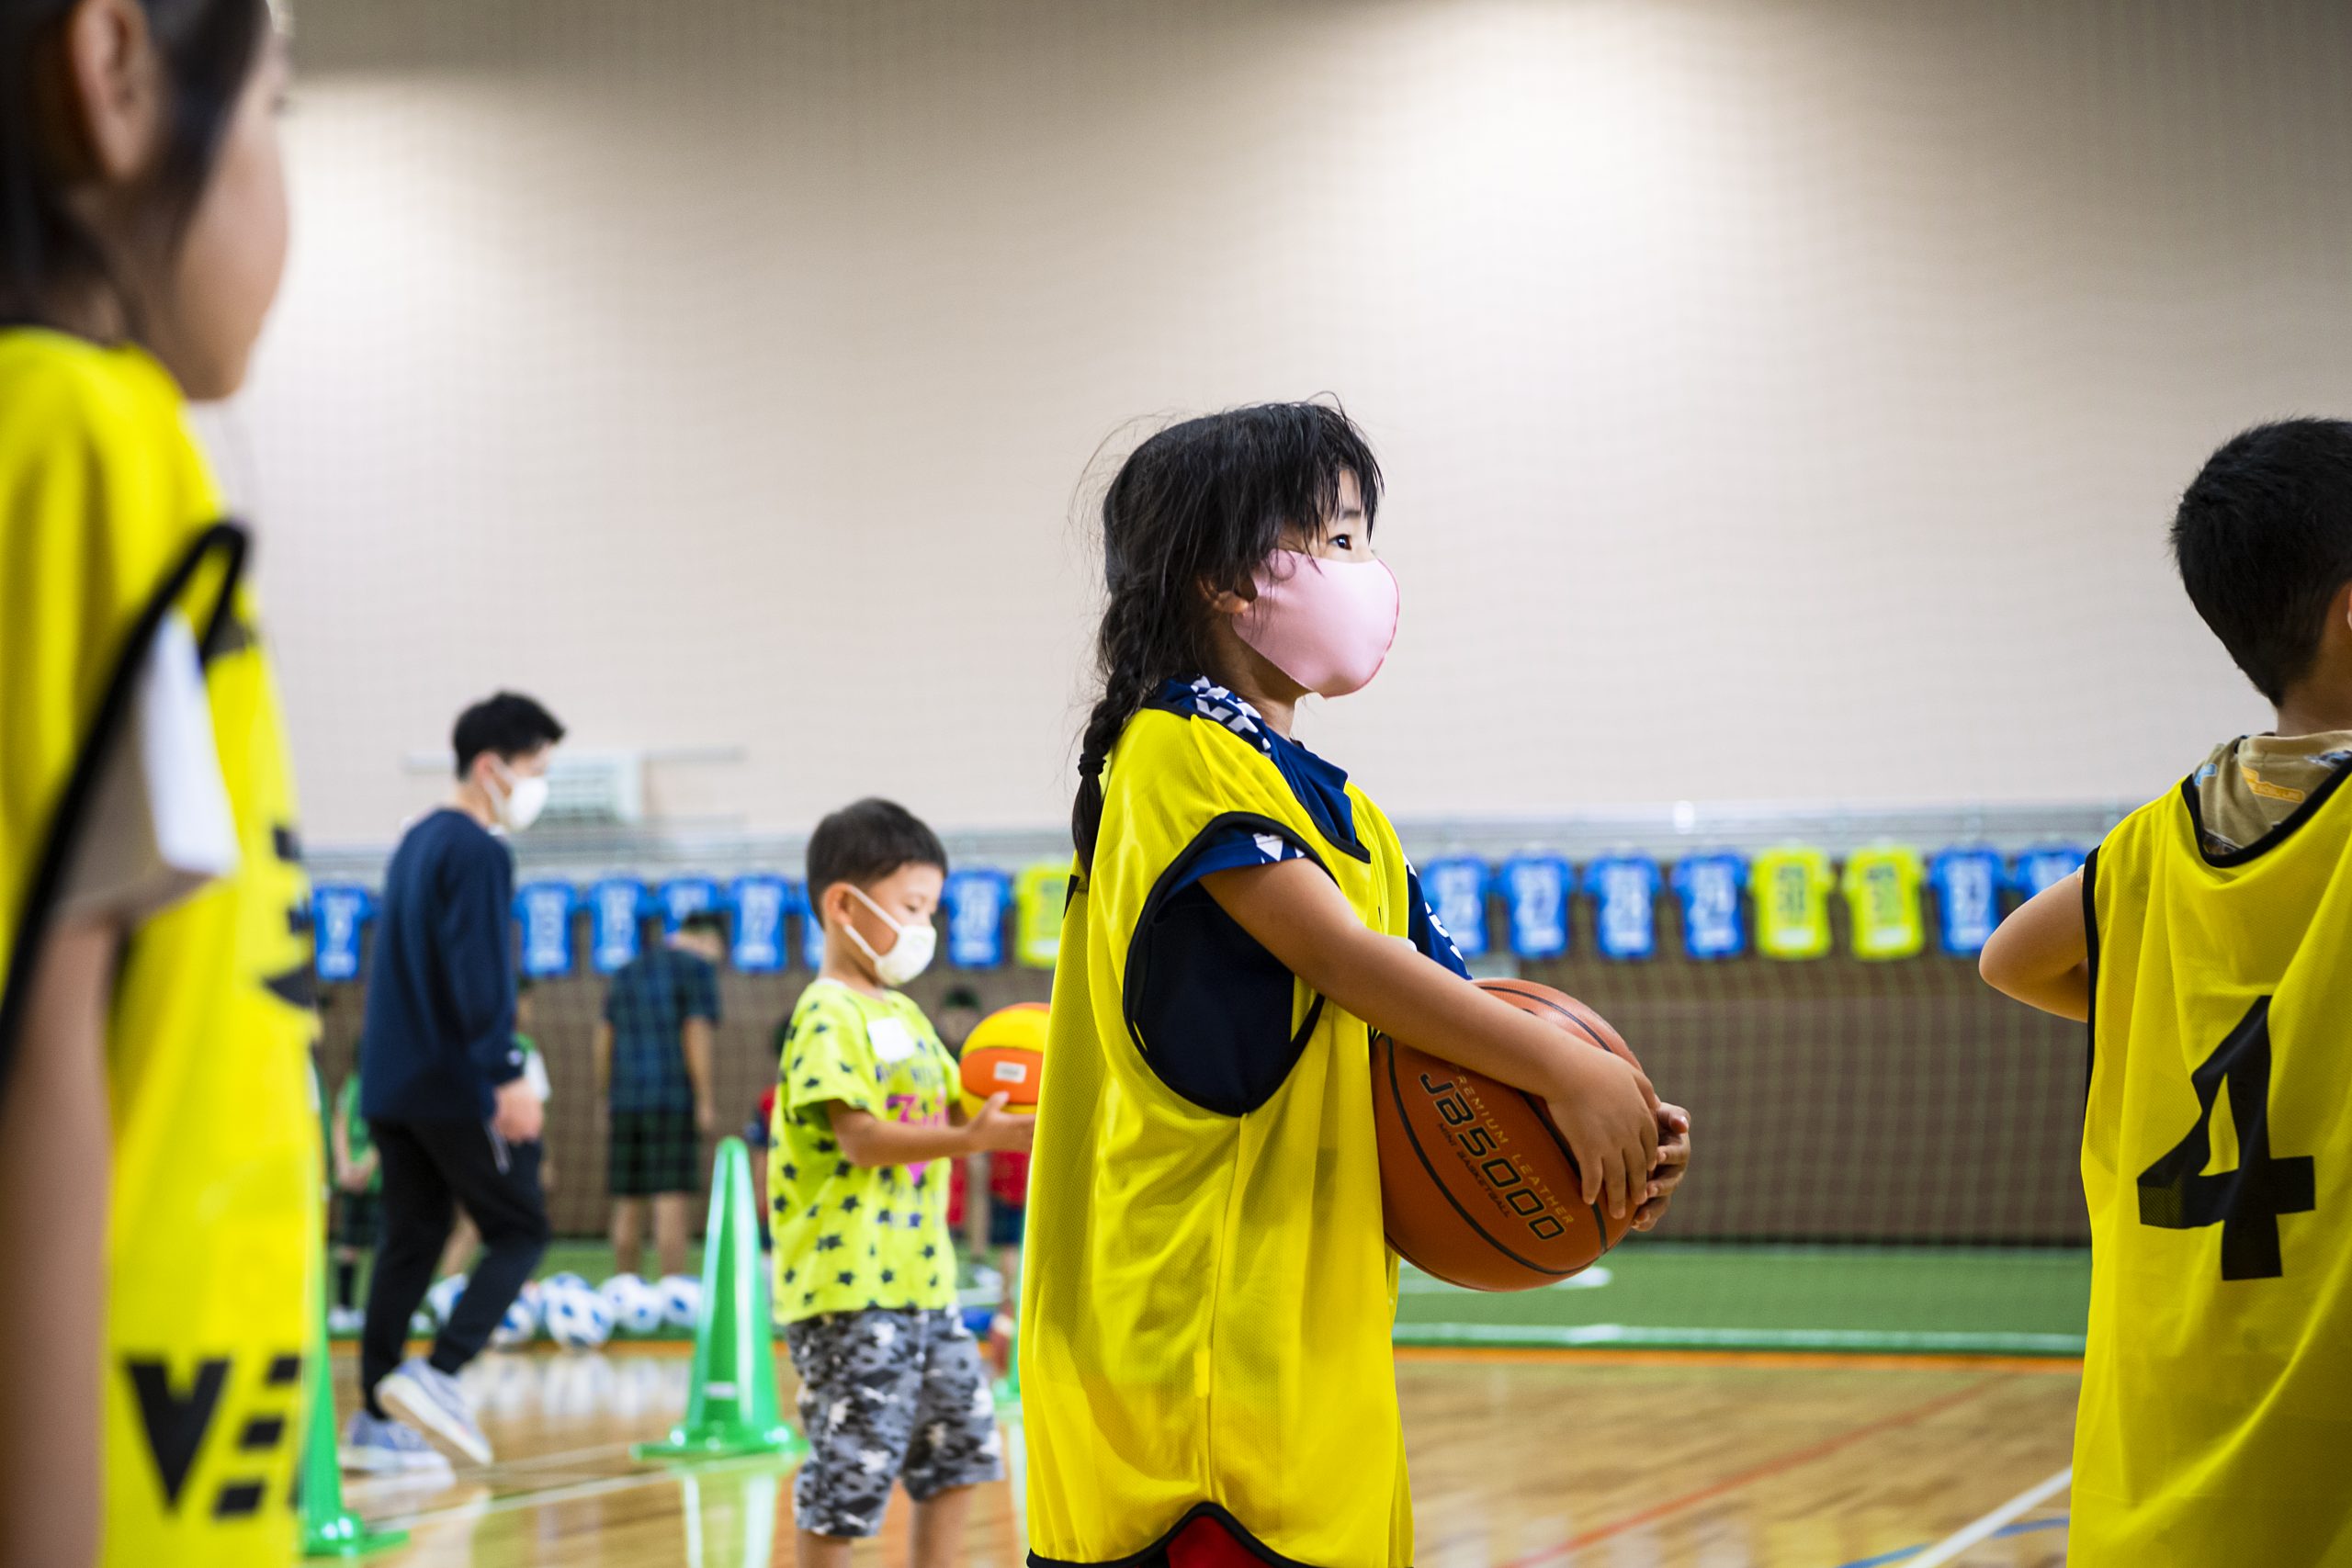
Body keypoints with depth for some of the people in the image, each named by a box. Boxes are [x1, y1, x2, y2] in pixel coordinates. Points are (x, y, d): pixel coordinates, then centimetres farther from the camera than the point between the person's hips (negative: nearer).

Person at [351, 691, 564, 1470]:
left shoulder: (417, 842, 18)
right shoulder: (477, 852, -11)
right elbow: (480, 976, -20)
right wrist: (506, 1077, -22)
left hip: (391, 1082, 9)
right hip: (455, 1086, -9)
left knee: (410, 1240, 9)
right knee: (520, 1231, -1)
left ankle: (376, 1419, 7)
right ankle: (436, 1374, -14)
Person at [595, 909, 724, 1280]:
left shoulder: (625, 972, 18)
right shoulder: (698, 968, -2)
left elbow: (605, 1038, 16)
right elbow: (696, 1036, -9)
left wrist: (606, 1096, 20)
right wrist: (705, 1102, -9)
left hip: (626, 1100, 6)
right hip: (675, 1102, -6)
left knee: (627, 1207, 8)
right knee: (673, 1204, -8)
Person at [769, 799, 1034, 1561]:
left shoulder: (905, 1014, 17)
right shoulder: (828, 1016, -13)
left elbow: (952, 1106, 20)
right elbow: (859, 1138, -22)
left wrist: (1015, 1117, -1)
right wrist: (971, 1139, -31)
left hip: (921, 1276, 9)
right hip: (848, 1287, -9)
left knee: (960, 1440, 14)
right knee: (852, 1467, -4)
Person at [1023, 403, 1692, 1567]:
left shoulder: (1343, 814, 20)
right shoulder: (1181, 749, -7)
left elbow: (1437, 1005, 15)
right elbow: (1340, 957, -15)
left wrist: (1614, 1123, -3)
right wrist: (1573, 1076, -13)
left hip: (1314, 1338, 9)